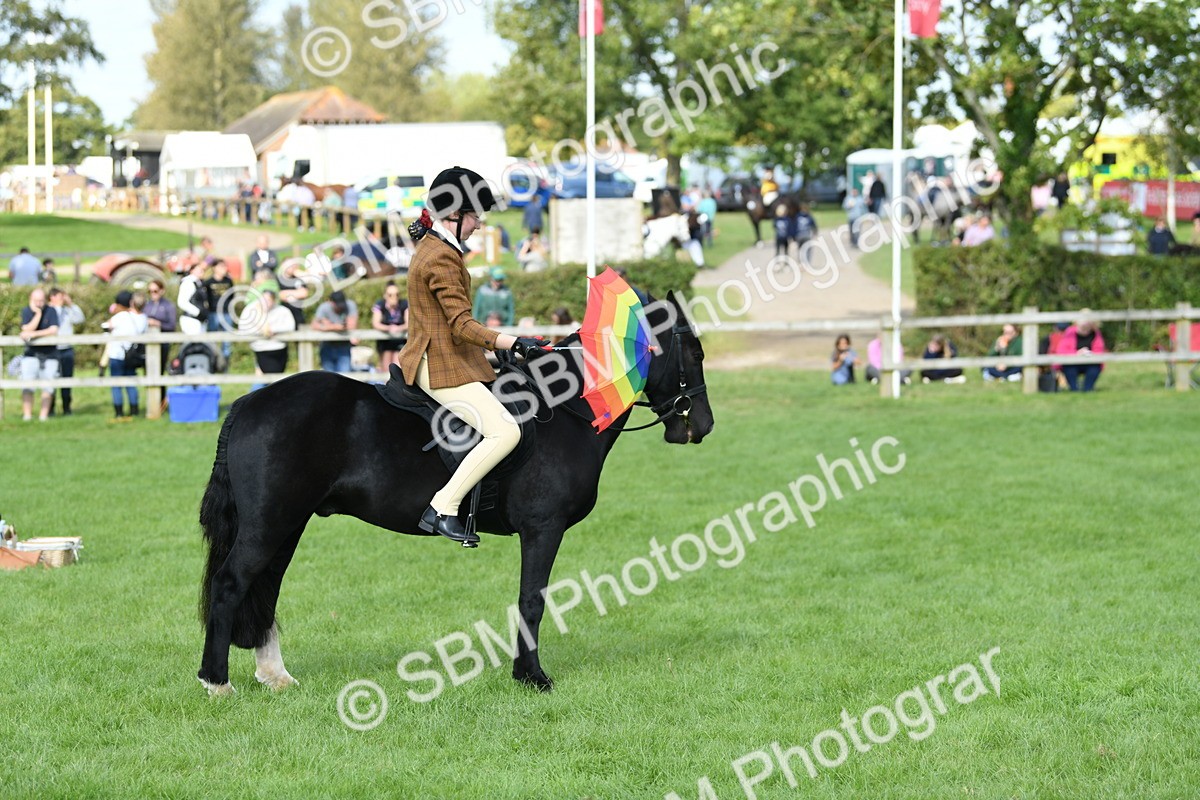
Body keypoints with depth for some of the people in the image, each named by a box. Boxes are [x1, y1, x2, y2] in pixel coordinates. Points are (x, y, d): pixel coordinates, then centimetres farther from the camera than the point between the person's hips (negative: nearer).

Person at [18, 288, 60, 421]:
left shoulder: (51, 311, -5)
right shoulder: (26, 311, 0)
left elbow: (53, 330, -14)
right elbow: (27, 330, -12)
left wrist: (33, 335, -20)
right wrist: (37, 314, -19)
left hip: (49, 354, -1)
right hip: (31, 353, 1)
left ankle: (44, 415, 3)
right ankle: (27, 415, -6)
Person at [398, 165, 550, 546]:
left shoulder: (430, 248, 15)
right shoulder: (443, 258, -18)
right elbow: (461, 324, -23)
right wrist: (514, 343, -30)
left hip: (431, 360, 11)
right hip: (443, 367, -11)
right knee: (505, 432, -22)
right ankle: (442, 509, -21)